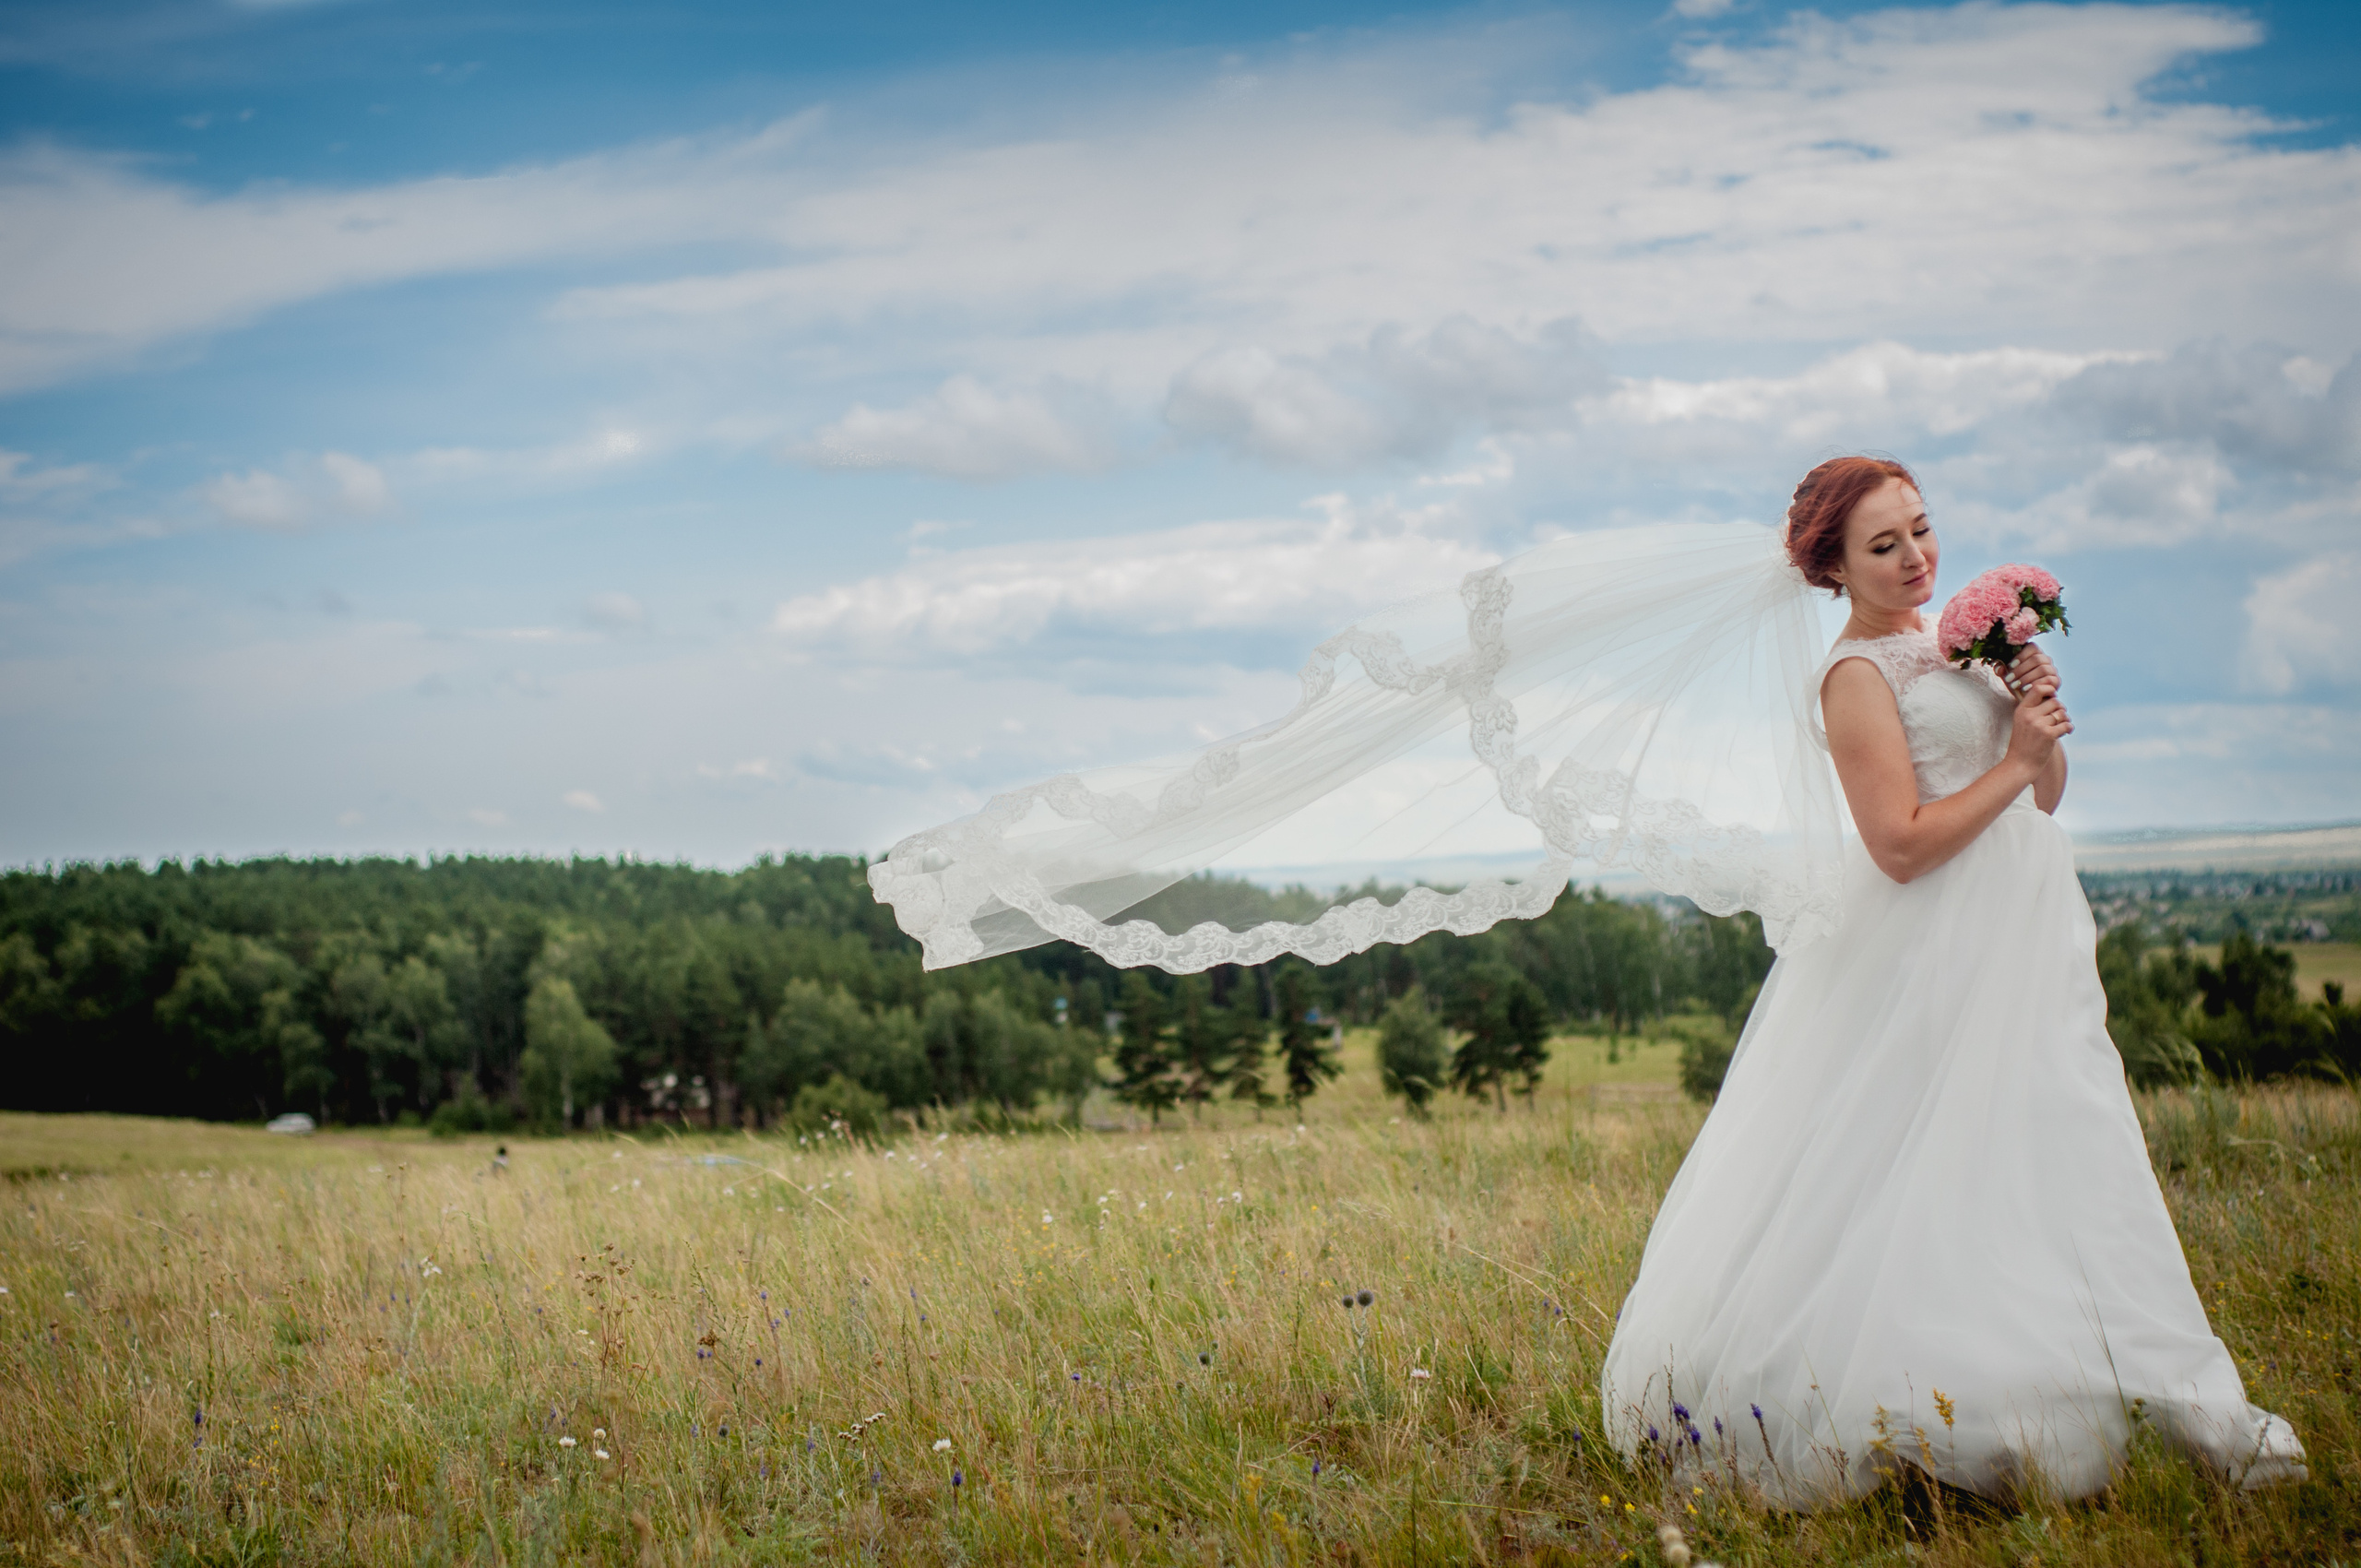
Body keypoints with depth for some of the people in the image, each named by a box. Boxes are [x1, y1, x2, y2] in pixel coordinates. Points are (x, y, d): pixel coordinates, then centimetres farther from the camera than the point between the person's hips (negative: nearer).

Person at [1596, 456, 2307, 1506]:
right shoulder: (1858, 674, -11)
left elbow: (2044, 798, 15)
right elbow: (1902, 843, -20)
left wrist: (2039, 708, -2)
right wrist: (2015, 761, -15)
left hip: (2026, 943, 8)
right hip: (1939, 957, -8)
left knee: (2073, 1164, 9)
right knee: (1944, 1178, -5)